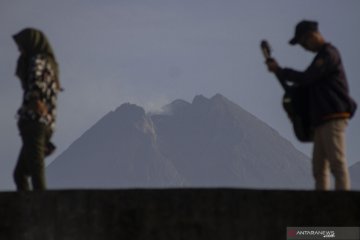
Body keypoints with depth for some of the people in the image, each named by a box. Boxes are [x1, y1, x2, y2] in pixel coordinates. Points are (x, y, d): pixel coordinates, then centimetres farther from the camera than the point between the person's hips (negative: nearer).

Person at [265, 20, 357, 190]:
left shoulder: (328, 54, -10)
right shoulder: (323, 55, 22)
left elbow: (306, 78, -16)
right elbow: (310, 81, 26)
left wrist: (279, 71, -5)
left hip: (333, 117, -10)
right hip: (323, 119, 10)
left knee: (337, 163, -13)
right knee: (319, 166, 8)